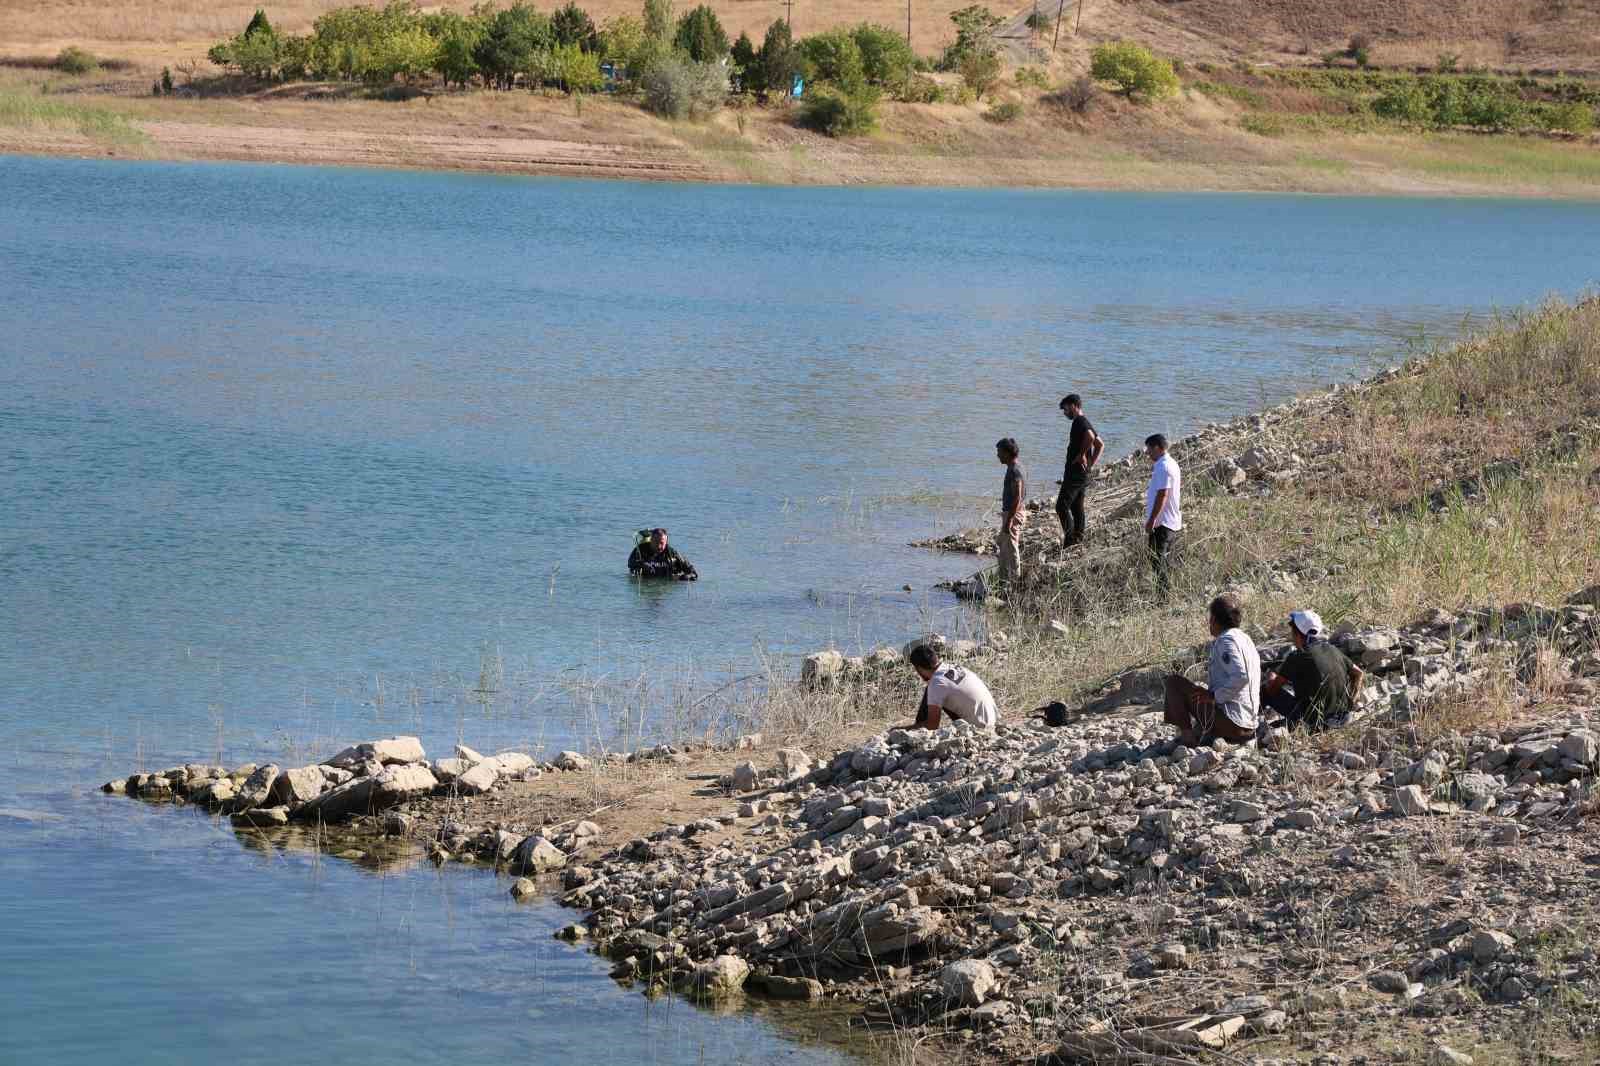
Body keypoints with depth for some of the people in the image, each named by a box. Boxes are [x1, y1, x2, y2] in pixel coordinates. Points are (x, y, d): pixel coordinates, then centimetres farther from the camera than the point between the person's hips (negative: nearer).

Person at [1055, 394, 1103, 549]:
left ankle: (1071, 538, -16)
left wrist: (1081, 455, -21)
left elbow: (1090, 437, -33)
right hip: (1083, 474, 10)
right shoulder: (1085, 423, 17)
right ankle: (1079, 538, 15)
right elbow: (1100, 445, 23)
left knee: (1062, 506, -11)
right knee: (1077, 507, 14)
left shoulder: (1079, 422, -13)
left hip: (1075, 472, -10)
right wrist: (1091, 463, 15)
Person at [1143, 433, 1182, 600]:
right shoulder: (1172, 463, 15)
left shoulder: (1163, 467, -18)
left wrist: (1152, 520, -22)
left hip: (1162, 522, -11)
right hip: (1172, 521, 11)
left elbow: (1162, 494, -23)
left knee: (1157, 559, -9)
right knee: (1165, 560, 15)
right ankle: (1167, 594, 20)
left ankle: (1163, 597, -10)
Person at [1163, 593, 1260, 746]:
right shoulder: (1246, 639, 17)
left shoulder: (1226, 640, -12)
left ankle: (1186, 734, -9)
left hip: (1230, 721, -10)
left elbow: (1241, 677, -26)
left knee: (1174, 681, -4)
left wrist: (1214, 696, -19)